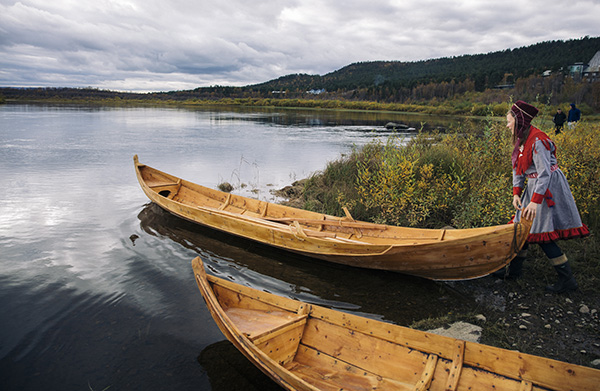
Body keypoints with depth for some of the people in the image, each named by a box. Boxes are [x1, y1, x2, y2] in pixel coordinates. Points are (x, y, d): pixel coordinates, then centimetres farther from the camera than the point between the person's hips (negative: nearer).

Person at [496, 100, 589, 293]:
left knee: (542, 235, -5)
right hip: (535, 186, 9)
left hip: (548, 188, -9)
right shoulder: (522, 139, 6)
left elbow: (544, 173, -27)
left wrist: (535, 201, -31)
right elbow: (518, 169, 7)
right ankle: (515, 268, 28)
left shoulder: (537, 141, -23)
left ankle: (567, 279, 7)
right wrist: (516, 193, -3)